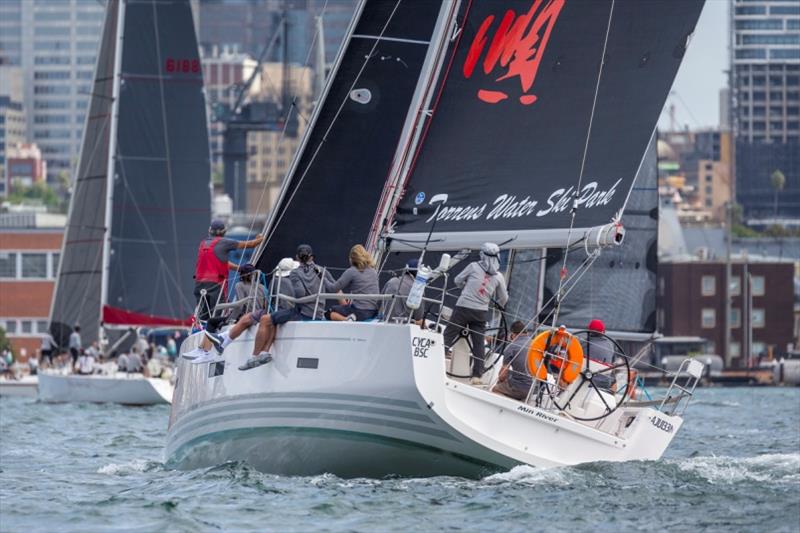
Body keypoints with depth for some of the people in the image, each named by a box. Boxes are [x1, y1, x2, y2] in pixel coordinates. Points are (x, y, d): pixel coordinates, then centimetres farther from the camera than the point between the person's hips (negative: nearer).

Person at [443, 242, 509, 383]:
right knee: (478, 343, 7)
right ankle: (477, 375, 5)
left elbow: (458, 280, 9)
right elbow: (503, 299, 13)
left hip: (463, 308, -2)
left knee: (448, 336, 6)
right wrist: (498, 303, 36)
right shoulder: (498, 276, 3)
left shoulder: (474, 267, -4)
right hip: (481, 312, 2)